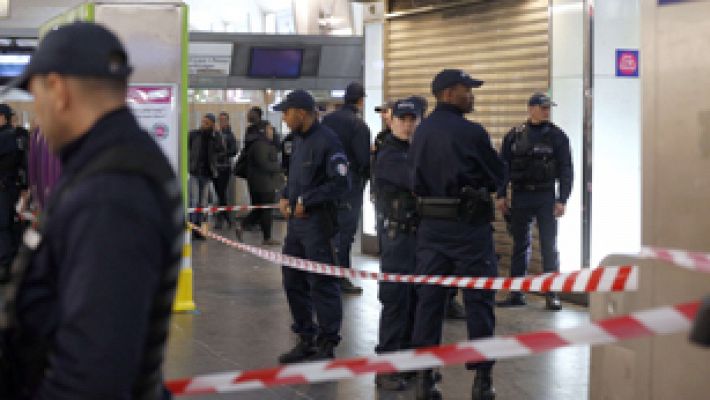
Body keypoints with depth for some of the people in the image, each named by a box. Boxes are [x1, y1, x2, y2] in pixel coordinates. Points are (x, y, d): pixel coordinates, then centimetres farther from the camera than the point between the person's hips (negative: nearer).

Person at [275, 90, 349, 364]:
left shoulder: (326, 141, -14)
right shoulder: (298, 139, 14)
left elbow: (339, 184, -18)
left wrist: (305, 201, -15)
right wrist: (285, 197, 8)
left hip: (317, 221, -9)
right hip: (295, 219, 9)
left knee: (321, 284, -4)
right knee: (293, 281, 14)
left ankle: (327, 345, 4)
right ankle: (306, 339, 25)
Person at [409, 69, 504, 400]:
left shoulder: (421, 132, 5)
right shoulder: (471, 132, -13)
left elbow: (416, 178, 11)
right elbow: (498, 176, -3)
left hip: (430, 223, 5)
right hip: (469, 224, -5)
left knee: (428, 299, 8)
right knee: (478, 300, 3)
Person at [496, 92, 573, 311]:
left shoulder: (557, 136, 2)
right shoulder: (514, 136, 7)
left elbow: (566, 170, -1)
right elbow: (503, 166, 9)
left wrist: (562, 200, -8)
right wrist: (501, 195, 2)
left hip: (546, 198, -2)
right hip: (520, 198, 2)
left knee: (549, 245, -2)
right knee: (520, 245, 7)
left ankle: (552, 294, 3)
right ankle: (516, 293, 13)